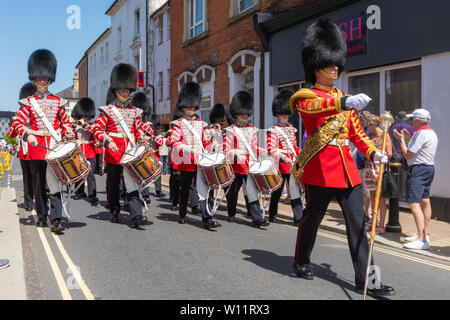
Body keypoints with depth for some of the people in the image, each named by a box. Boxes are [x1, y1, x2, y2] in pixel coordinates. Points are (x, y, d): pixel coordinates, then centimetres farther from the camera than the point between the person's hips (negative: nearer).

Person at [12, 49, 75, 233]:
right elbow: (18, 123, 1)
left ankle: (56, 219, -13)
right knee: (39, 184, 10)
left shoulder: (58, 102, 10)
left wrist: (69, 133, -4)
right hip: (36, 147, 0)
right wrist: (27, 135, -17)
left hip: (55, 146, 0)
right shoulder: (28, 102, 6)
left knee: (55, 182, -9)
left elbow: (65, 122, 16)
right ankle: (41, 216, 23)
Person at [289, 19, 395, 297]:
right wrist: (344, 103, -46)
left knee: (358, 224, 3)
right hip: (320, 167, -6)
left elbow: (357, 133, 18)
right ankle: (302, 263, 31)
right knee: (313, 218, 7)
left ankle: (365, 281, 9)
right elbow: (315, 105, -27)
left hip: (347, 168, 6)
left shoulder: (344, 98, 19)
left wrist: (373, 152, 0)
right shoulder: (305, 96, -1)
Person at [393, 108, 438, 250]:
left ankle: (422, 240, -21)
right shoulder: (431, 132, 16)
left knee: (414, 203, -15)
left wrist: (401, 139, -6)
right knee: (425, 201, 16)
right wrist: (408, 139, 18)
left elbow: (408, 155, -17)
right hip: (429, 168, 11)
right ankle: (424, 234, 25)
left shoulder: (421, 133, -17)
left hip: (418, 169, -11)